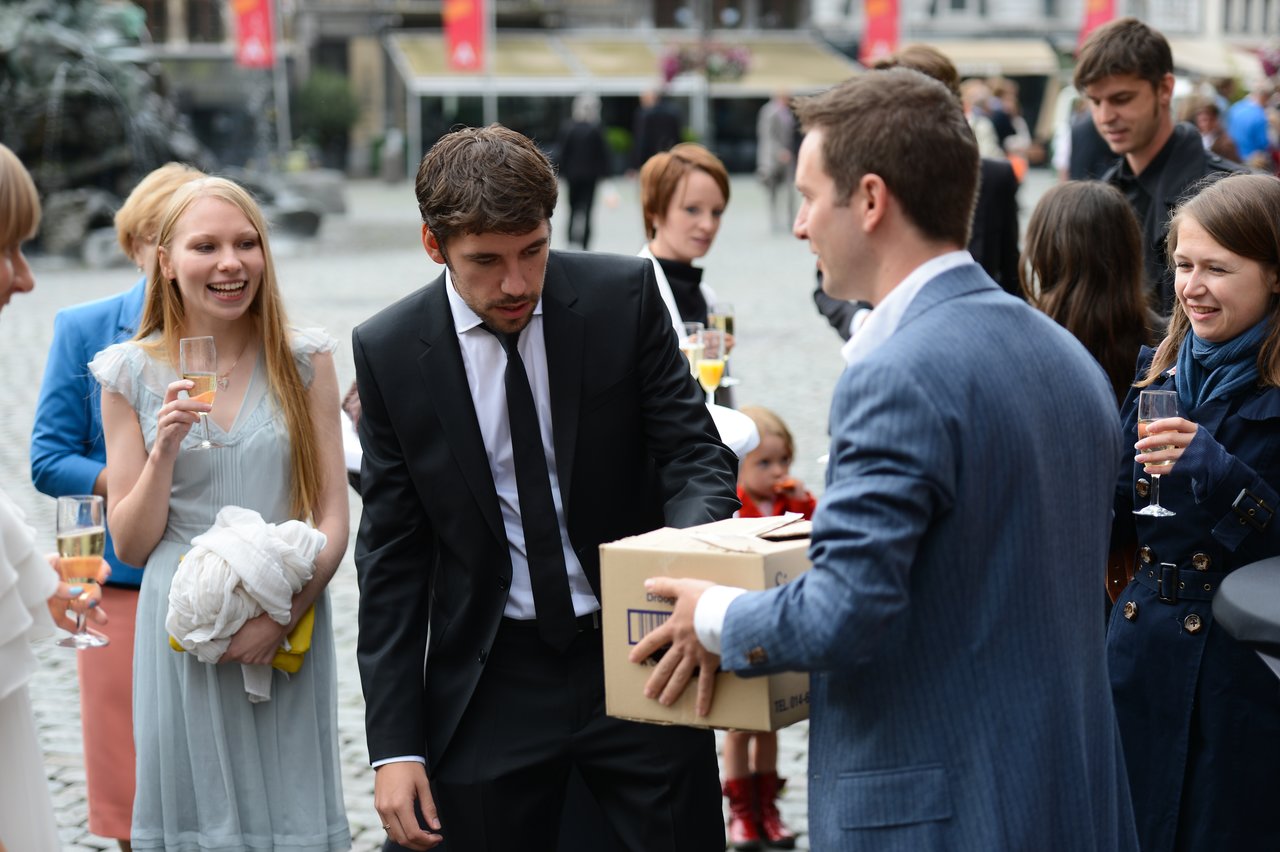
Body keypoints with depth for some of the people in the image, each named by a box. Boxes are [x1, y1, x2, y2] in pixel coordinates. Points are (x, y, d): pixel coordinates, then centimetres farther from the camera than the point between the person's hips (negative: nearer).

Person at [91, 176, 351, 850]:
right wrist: (164, 449, -14)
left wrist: (282, 615, -13)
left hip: (289, 634, 1)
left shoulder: (303, 361, 2)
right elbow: (130, 546, 2)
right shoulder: (132, 375, 1)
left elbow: (333, 517, 1)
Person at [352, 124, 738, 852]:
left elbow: (697, 456, -3)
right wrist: (395, 744, -4)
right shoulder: (388, 351, -4)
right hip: (491, 689, 0)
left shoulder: (625, 296, -6)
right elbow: (392, 555, 0)